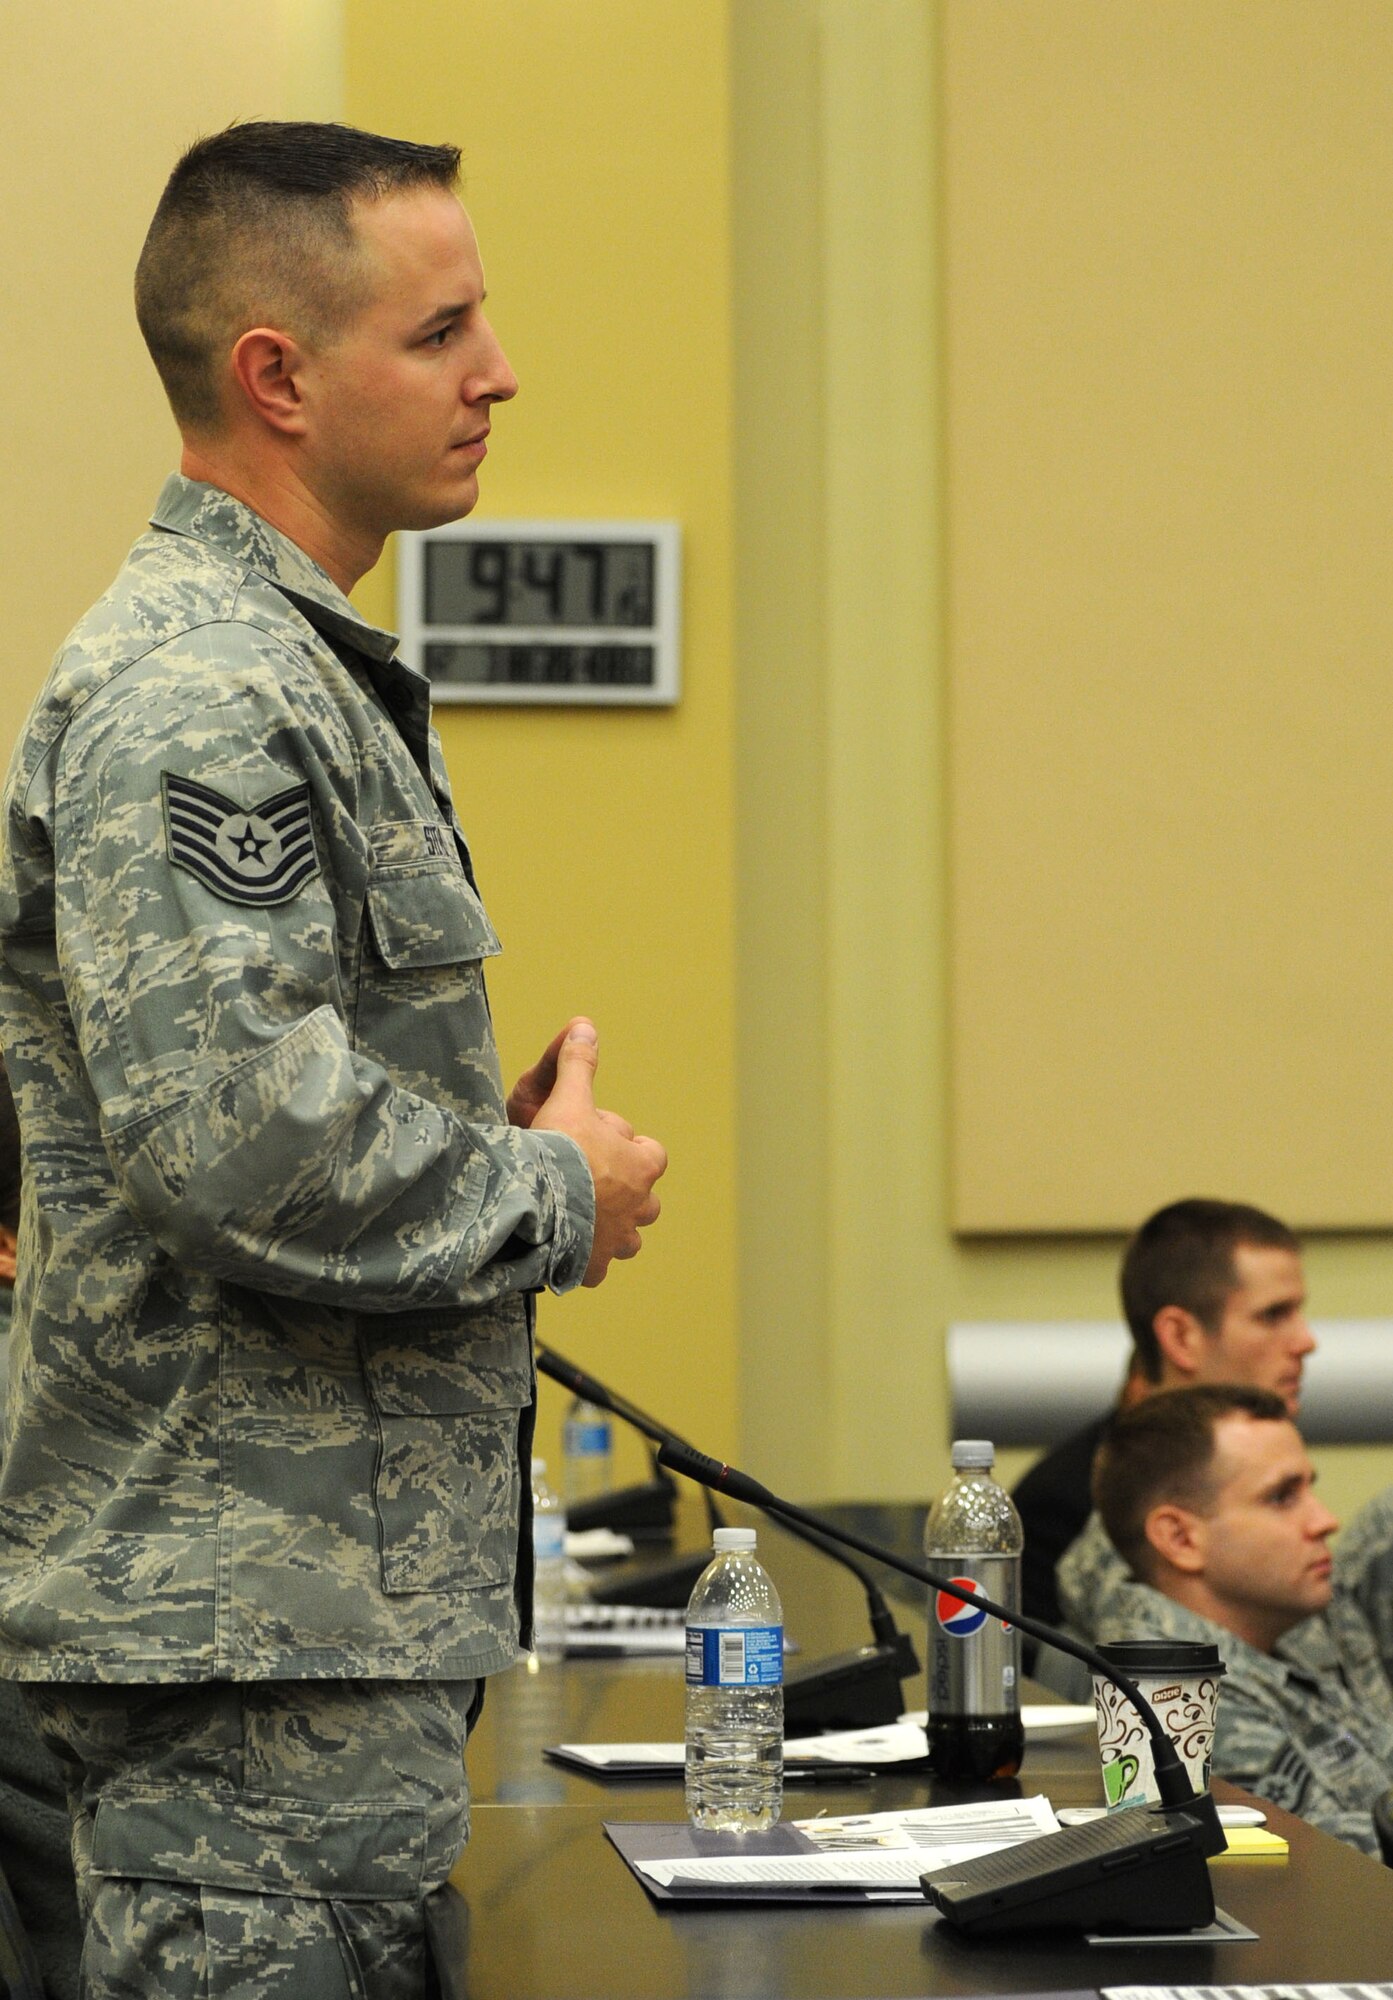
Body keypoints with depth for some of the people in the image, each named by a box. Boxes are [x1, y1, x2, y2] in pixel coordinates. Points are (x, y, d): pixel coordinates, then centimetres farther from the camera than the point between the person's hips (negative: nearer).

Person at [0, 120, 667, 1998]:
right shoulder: (189, 695, -17)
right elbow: (238, 1146, -27)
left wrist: (490, 1136, 10)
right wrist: (558, 1196, -12)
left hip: (341, 1601, 11)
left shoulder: (303, 670, 19)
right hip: (254, 1630, -11)